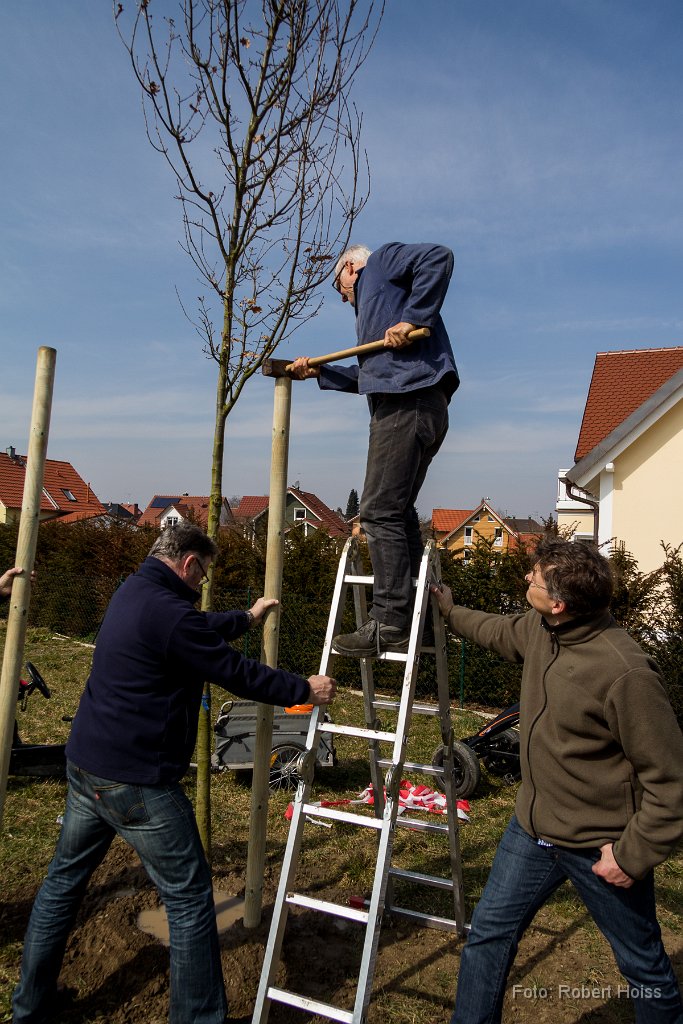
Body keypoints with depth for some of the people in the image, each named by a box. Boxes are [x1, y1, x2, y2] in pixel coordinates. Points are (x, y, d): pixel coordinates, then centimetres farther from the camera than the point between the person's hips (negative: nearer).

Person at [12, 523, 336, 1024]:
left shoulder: (132, 591, 7)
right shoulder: (168, 612, -22)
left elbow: (200, 628, 24)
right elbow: (238, 673, -15)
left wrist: (247, 617, 37)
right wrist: (305, 689, -2)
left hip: (84, 764, 10)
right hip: (136, 781, -10)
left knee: (64, 880, 22)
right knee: (190, 897, 4)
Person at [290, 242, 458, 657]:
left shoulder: (381, 262, 10)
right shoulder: (372, 301, 35)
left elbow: (439, 257, -10)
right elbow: (366, 375, 35)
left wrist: (413, 319, -16)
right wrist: (319, 372, 34)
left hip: (407, 406, -10)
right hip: (421, 408, 10)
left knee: (381, 513, -11)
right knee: (398, 512, 12)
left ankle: (390, 624, -10)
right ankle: (415, 619, 15)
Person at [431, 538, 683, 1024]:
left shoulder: (625, 673, -30)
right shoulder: (537, 628, -7)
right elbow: (499, 631, 19)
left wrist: (635, 855, -18)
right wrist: (451, 612, 32)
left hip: (601, 846, -6)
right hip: (533, 828, 7)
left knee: (643, 964, 17)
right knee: (489, 932, 14)